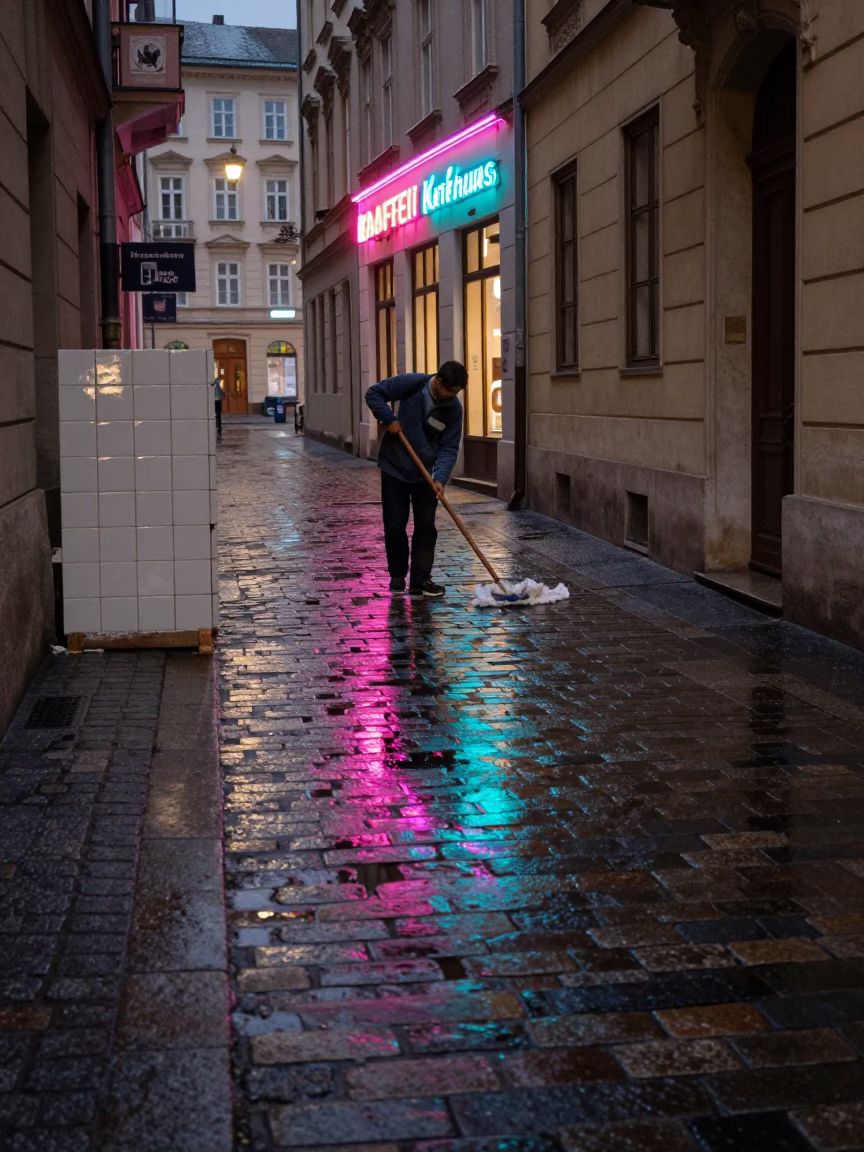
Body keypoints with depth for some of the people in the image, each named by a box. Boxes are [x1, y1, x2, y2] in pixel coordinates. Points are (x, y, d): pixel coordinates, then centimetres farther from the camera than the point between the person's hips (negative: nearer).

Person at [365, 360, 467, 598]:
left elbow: (448, 448, -11)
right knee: (395, 525, 4)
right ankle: (397, 576, 18)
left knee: (426, 526, 1)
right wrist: (389, 419, -22)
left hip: (425, 473, 2)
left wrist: (440, 478, -24)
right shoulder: (411, 383, -17)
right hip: (395, 467, -2)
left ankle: (420, 580, 7)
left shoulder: (454, 408, -10)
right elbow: (373, 394, -11)